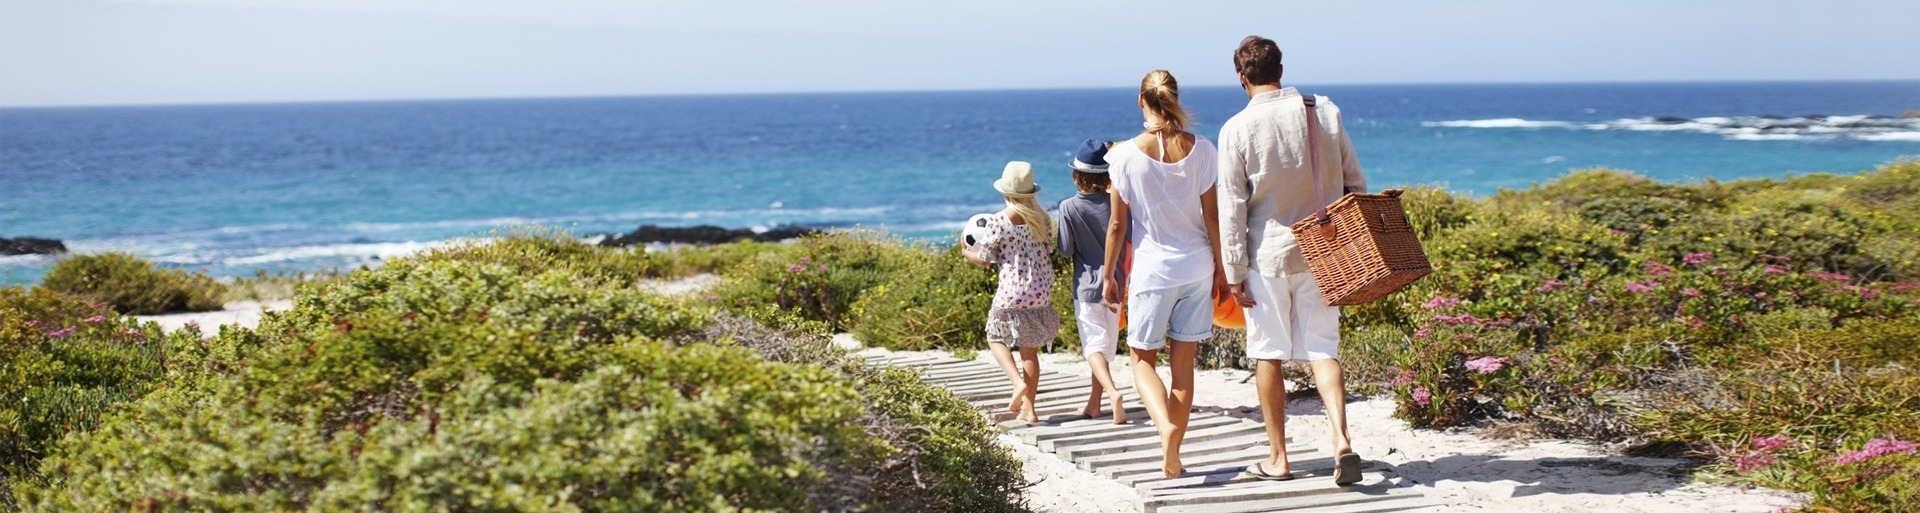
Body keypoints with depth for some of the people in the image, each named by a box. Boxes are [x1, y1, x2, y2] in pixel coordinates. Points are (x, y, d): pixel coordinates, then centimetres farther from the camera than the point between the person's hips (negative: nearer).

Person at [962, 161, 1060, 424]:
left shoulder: (997, 221, -11)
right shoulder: (1042, 218, 2)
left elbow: (985, 259, -3)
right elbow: (1048, 251, 12)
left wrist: (966, 252, 17)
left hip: (1012, 293, -4)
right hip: (1042, 292, 4)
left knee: (996, 338, 16)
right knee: (1030, 348, 13)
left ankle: (1018, 382, -8)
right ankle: (1028, 408, 13)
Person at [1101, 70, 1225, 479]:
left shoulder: (1127, 155, -10)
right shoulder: (1200, 149, -3)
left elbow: (1117, 224, -5)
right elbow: (1211, 215, 0)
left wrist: (1108, 276, 6)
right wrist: (1222, 265, 12)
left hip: (1152, 271, -2)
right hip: (1196, 267, 3)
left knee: (1143, 359, 10)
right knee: (1183, 364, 10)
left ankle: (1165, 425, -18)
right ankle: (1172, 456, 13)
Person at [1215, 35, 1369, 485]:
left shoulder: (1237, 129, -10)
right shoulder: (1324, 111, 0)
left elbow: (1232, 207, -9)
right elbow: (1354, 180, 5)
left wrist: (1234, 273, -4)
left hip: (1268, 254, -3)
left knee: (1269, 354, 8)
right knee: (1322, 349, 6)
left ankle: (1278, 459, 14)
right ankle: (1342, 441, -13)